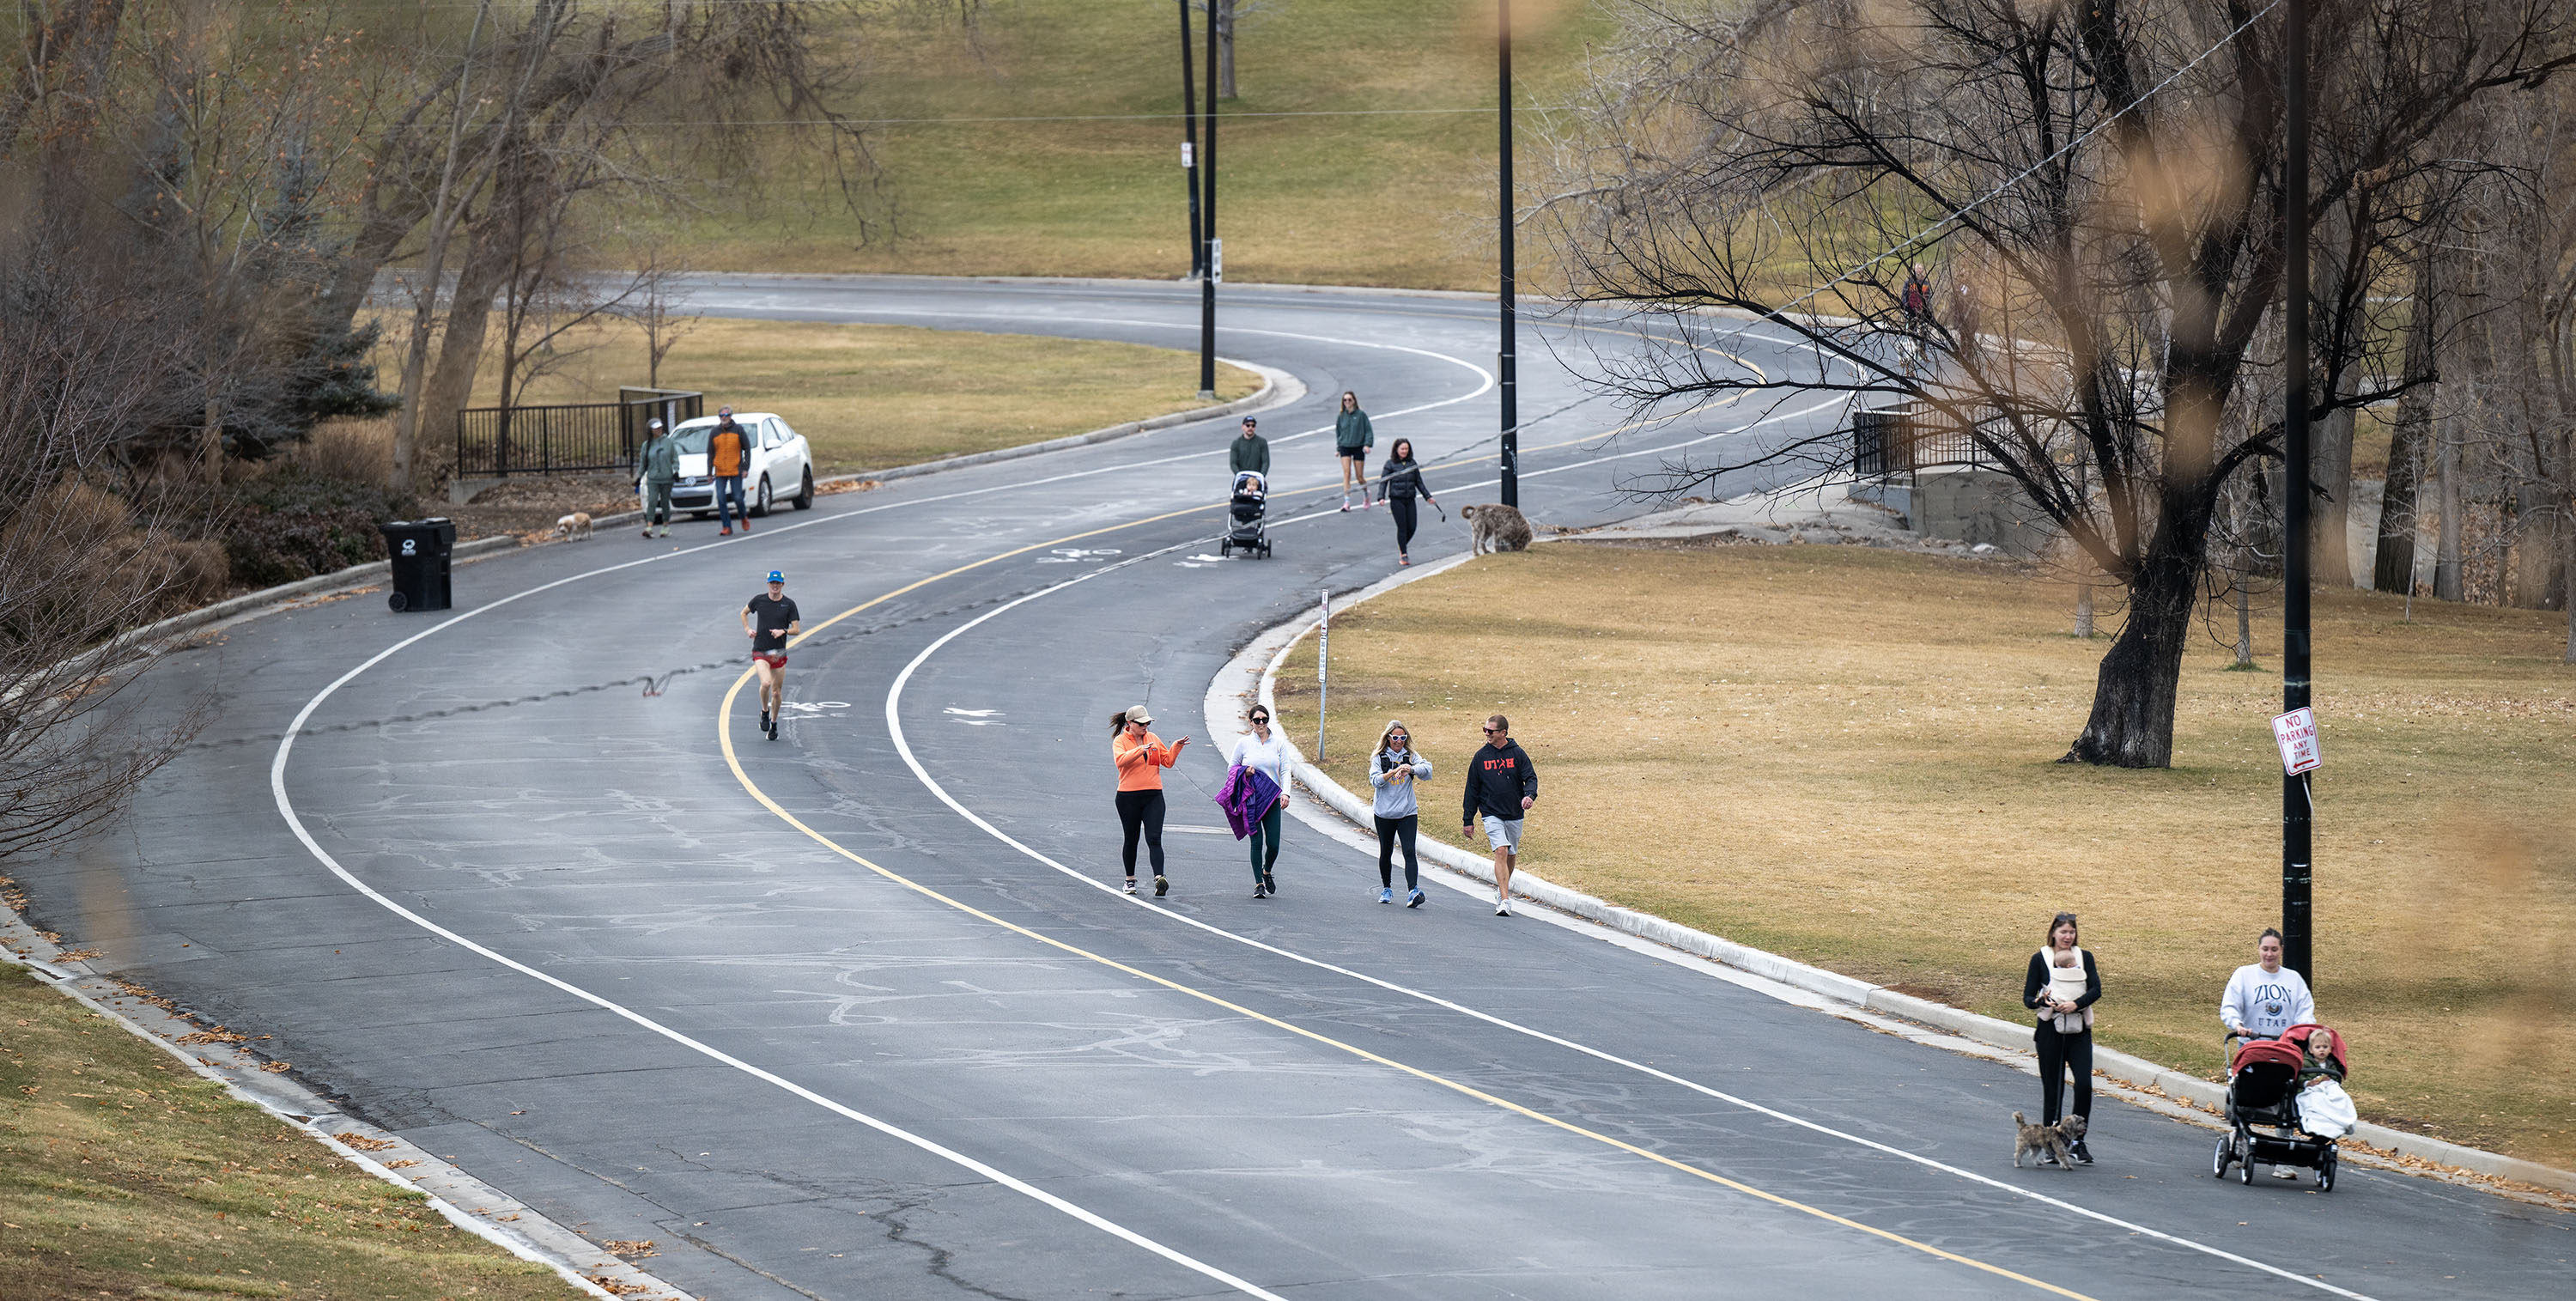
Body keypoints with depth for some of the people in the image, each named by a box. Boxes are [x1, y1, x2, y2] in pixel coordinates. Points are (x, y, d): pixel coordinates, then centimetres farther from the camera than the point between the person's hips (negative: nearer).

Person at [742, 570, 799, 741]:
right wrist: (748, 629, 3)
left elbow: (796, 629, 0)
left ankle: (773, 725, 27)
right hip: (760, 651, -1)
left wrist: (783, 631, -19)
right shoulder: (759, 600, 0)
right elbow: (744, 613, 19)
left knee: (777, 692, 7)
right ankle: (765, 712, 3)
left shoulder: (789, 605, -1)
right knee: (766, 683, -24)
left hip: (779, 653, 1)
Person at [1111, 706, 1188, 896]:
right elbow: (1120, 760, -21)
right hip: (1128, 798, -2)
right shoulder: (1120, 741, -2)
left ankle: (1159, 879, -25)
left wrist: (1176, 746, 1)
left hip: (1154, 796, 2)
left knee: (1154, 839, -12)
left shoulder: (1153, 739, 11)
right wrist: (1141, 750, -30)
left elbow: (1167, 761, 17)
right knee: (1131, 839, 10)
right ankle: (1130, 880, 26)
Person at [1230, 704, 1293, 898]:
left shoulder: (1279, 743, 5)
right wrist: (1244, 772, -10)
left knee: (1273, 844, -4)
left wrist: (1285, 793, -11)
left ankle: (1267, 872, 26)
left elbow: (1285, 770, 3)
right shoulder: (1243, 743, 3)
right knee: (1256, 842, -7)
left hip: (1272, 800, 1)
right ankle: (1259, 883, 2)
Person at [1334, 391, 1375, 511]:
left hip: (1358, 447, -2)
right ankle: (1346, 502, -15)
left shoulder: (1361, 415, -4)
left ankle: (1366, 494, 35)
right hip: (1345, 447, 2)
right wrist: (1338, 448, 13)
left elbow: (1368, 431, -2)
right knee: (1347, 474, -13)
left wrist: (1367, 444, -14)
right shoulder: (1341, 417, 4)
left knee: (1360, 477, 4)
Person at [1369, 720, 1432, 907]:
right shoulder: (1379, 758, 2)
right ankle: (1386, 889, 30)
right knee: (1386, 853, 12)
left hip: (1407, 814, -1)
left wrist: (1411, 769, -31)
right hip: (1384, 813, 1)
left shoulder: (1411, 756, 4)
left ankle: (1413, 891, -23)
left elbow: (1427, 769, -12)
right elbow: (1375, 780, -12)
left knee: (1409, 852, -14)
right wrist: (1395, 772, -26)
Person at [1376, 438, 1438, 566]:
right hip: (1397, 500, -4)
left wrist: (1427, 497, 18)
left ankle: (1402, 547, 27)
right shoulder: (1390, 464, -1)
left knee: (1412, 527, -1)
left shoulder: (1412, 463, 9)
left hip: (1410, 500, 4)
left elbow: (1419, 482, 17)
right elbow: (1383, 481, -2)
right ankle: (1403, 555, 0)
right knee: (1402, 526, -7)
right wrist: (1381, 497, -16)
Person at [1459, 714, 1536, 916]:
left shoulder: (1518, 754, 1)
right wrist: (1468, 820, 7)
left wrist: (1529, 795, -27)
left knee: (1511, 855, 13)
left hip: (1515, 815, 2)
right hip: (1491, 814, -2)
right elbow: (1472, 789, 8)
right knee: (1501, 851, -18)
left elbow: (1531, 778, -4)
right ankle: (1504, 901, -23)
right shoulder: (1481, 757, 3)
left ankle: (1502, 889, 39)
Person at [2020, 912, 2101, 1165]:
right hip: (2050, 1029, -1)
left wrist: (2076, 1004, -20)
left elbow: (2096, 990, -3)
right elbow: (2027, 998, 2)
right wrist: (2042, 1001, -20)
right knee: (2052, 1088, 0)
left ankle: (2077, 1142, 0)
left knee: (2084, 1083, -12)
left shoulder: (2085, 957, 8)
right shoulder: (2040, 959, 3)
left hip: (2079, 1030, 1)